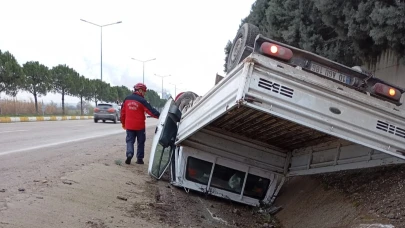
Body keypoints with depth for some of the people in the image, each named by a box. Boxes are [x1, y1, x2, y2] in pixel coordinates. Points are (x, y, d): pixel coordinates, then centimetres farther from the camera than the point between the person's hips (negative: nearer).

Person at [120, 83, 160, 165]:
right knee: (140, 142, 10)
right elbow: (151, 110, -16)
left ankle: (129, 154, -15)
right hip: (139, 126, -3)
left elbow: (123, 112, 11)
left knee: (130, 140, 9)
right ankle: (139, 158, 12)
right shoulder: (141, 101, -12)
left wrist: (123, 123, 21)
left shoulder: (127, 99, 4)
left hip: (129, 125, 3)